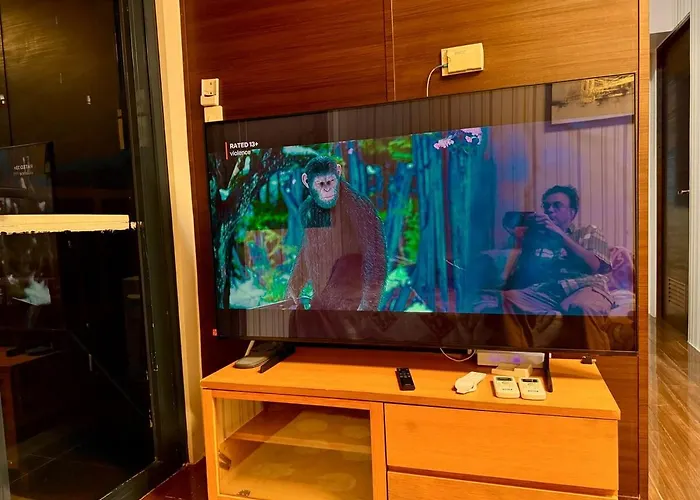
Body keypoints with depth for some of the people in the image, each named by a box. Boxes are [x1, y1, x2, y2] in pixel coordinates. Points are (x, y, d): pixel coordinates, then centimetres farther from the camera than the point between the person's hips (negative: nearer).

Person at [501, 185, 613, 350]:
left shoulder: (588, 232, 23)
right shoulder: (539, 237, 25)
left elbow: (594, 265, 1)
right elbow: (519, 278, 13)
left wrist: (561, 235, -2)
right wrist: (528, 237, 4)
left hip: (585, 287, -2)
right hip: (547, 292, 2)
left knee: (583, 308, -39)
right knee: (508, 299, -28)